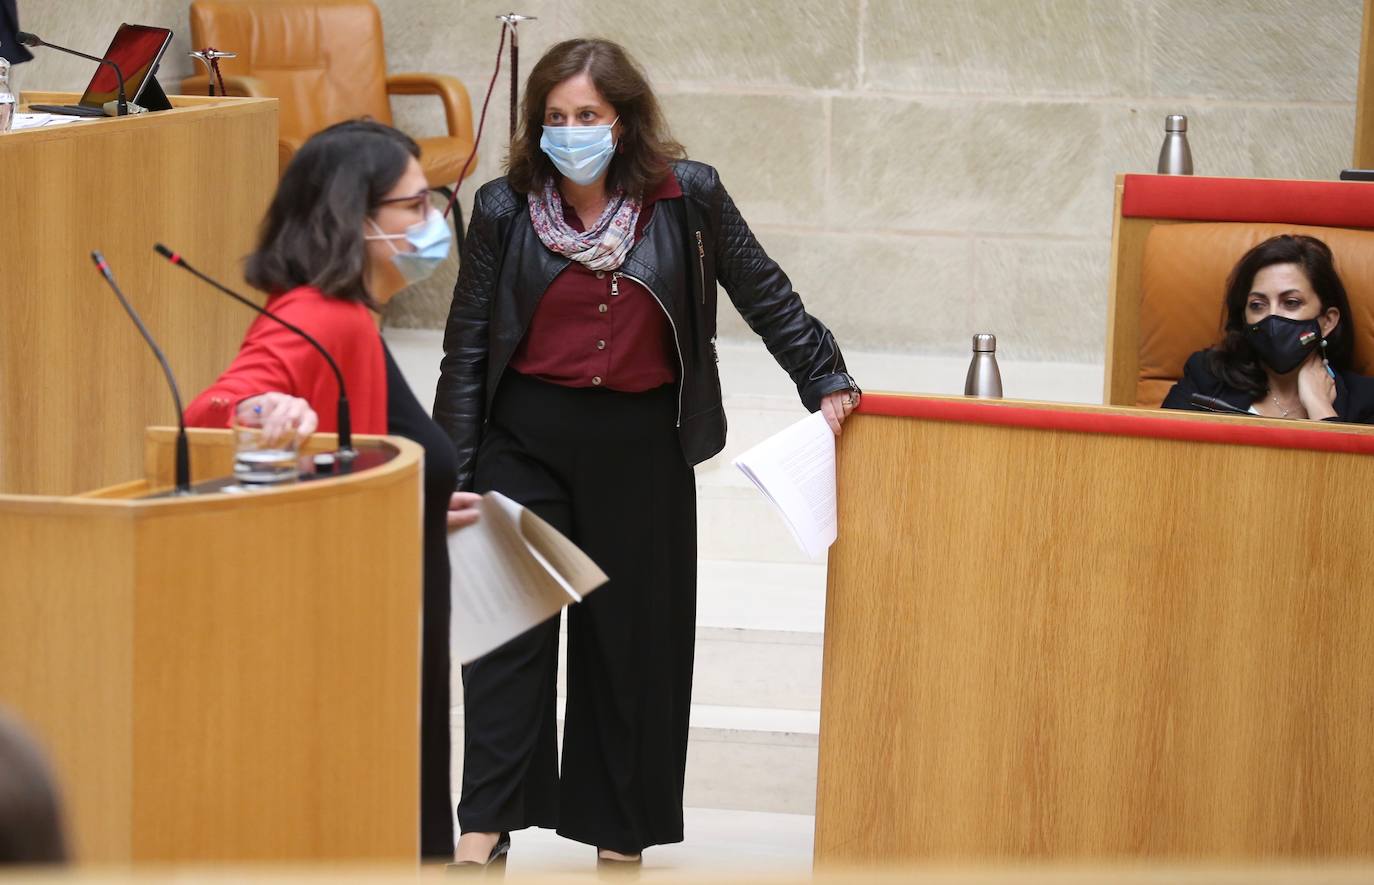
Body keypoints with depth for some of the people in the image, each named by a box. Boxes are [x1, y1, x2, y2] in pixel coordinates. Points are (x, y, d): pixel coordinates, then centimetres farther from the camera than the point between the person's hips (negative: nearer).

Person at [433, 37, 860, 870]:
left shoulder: (686, 197, -4)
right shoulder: (505, 209, -3)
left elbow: (765, 294, 7)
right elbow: (467, 345, 1)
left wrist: (826, 380, 6)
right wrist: (454, 473, -1)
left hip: (643, 445, 1)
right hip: (527, 436, 0)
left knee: (635, 636, 8)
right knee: (510, 629, -7)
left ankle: (621, 832, 20)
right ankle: (487, 821, -7)